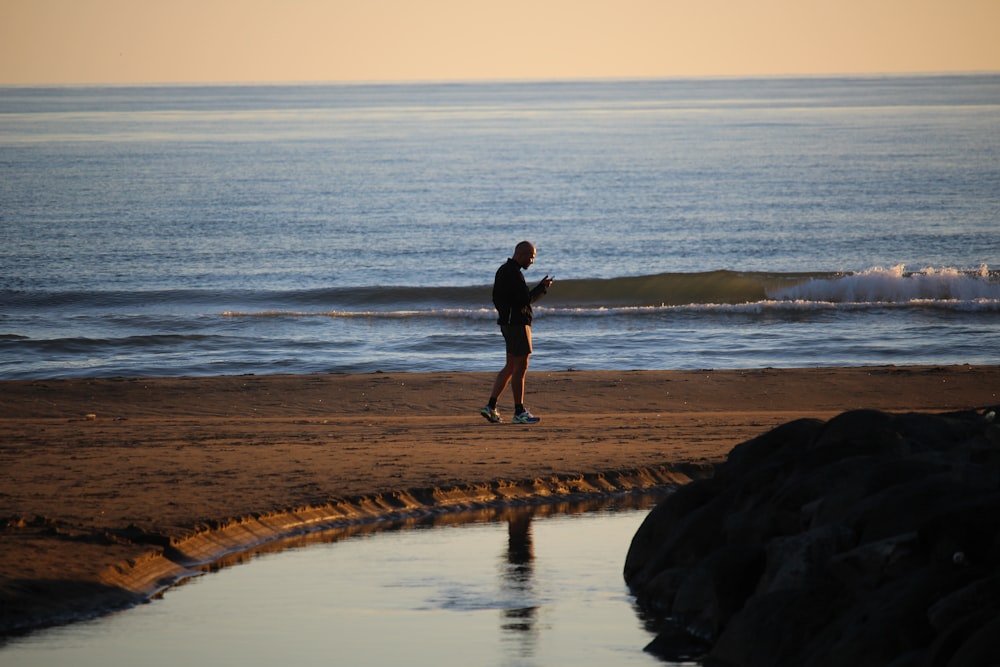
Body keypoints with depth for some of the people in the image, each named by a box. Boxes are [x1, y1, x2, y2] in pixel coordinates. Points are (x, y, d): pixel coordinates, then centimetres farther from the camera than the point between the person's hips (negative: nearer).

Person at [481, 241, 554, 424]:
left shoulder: (503, 270, 15)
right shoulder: (513, 273, -17)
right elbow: (526, 299, -21)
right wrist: (542, 287, -6)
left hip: (507, 321, 10)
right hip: (517, 323, -10)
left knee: (511, 366, 13)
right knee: (520, 367, -5)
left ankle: (491, 407, 9)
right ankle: (519, 412, -1)